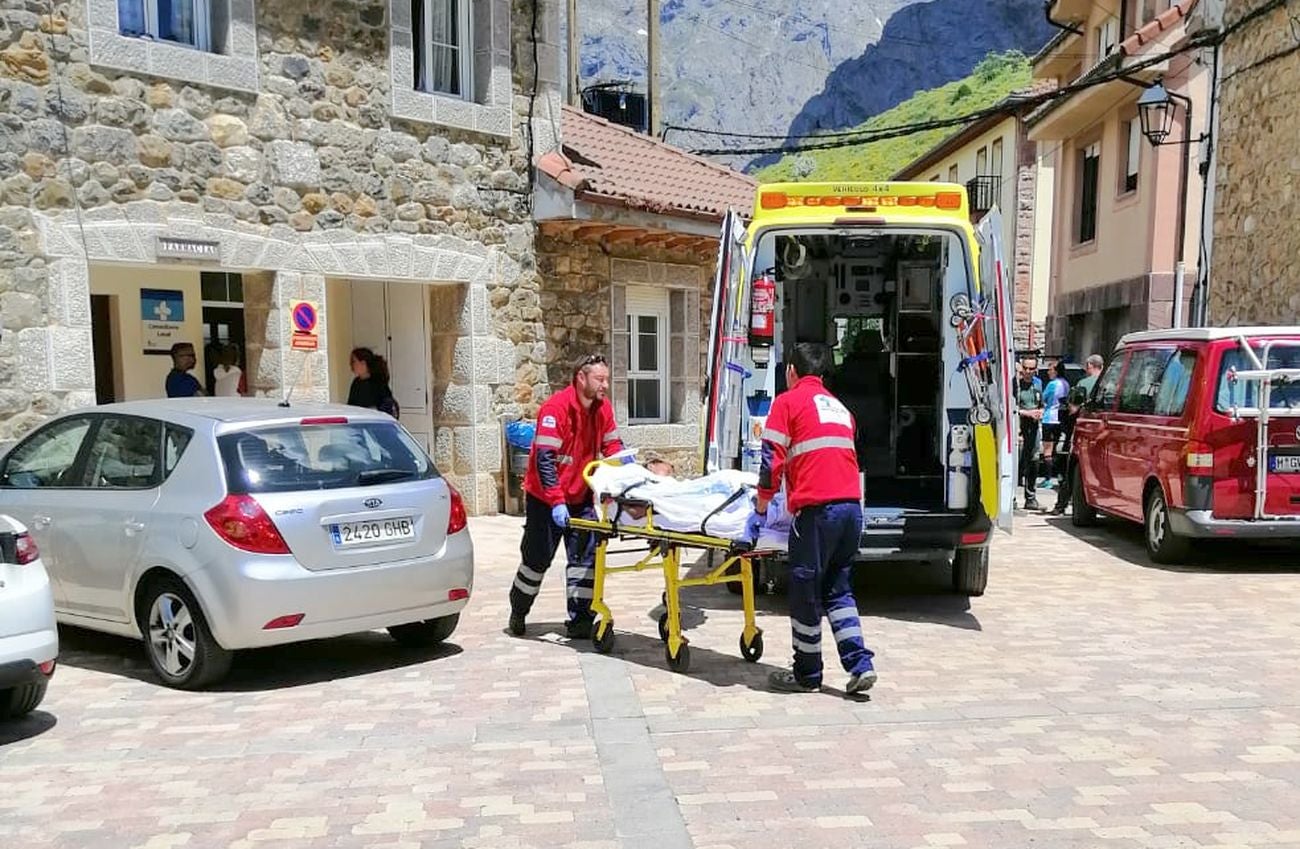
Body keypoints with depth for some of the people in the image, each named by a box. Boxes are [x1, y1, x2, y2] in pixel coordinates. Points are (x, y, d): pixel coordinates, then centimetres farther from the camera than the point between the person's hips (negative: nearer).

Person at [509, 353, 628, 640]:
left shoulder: (603, 408, -2)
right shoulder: (555, 408, -23)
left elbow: (611, 443, 9)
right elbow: (545, 458, -26)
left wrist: (624, 458, -15)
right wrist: (557, 502, -31)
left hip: (580, 496, 5)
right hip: (545, 498, -5)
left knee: (585, 555, -1)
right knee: (538, 557, 6)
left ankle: (579, 620, 7)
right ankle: (518, 613, 30)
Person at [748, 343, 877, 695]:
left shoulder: (788, 401, 3)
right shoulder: (839, 407, 24)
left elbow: (772, 461, -4)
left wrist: (760, 511, 3)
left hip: (817, 508, -7)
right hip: (852, 507, 7)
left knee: (806, 593, 5)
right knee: (838, 590, 17)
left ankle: (806, 675, 15)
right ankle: (860, 665, 8)